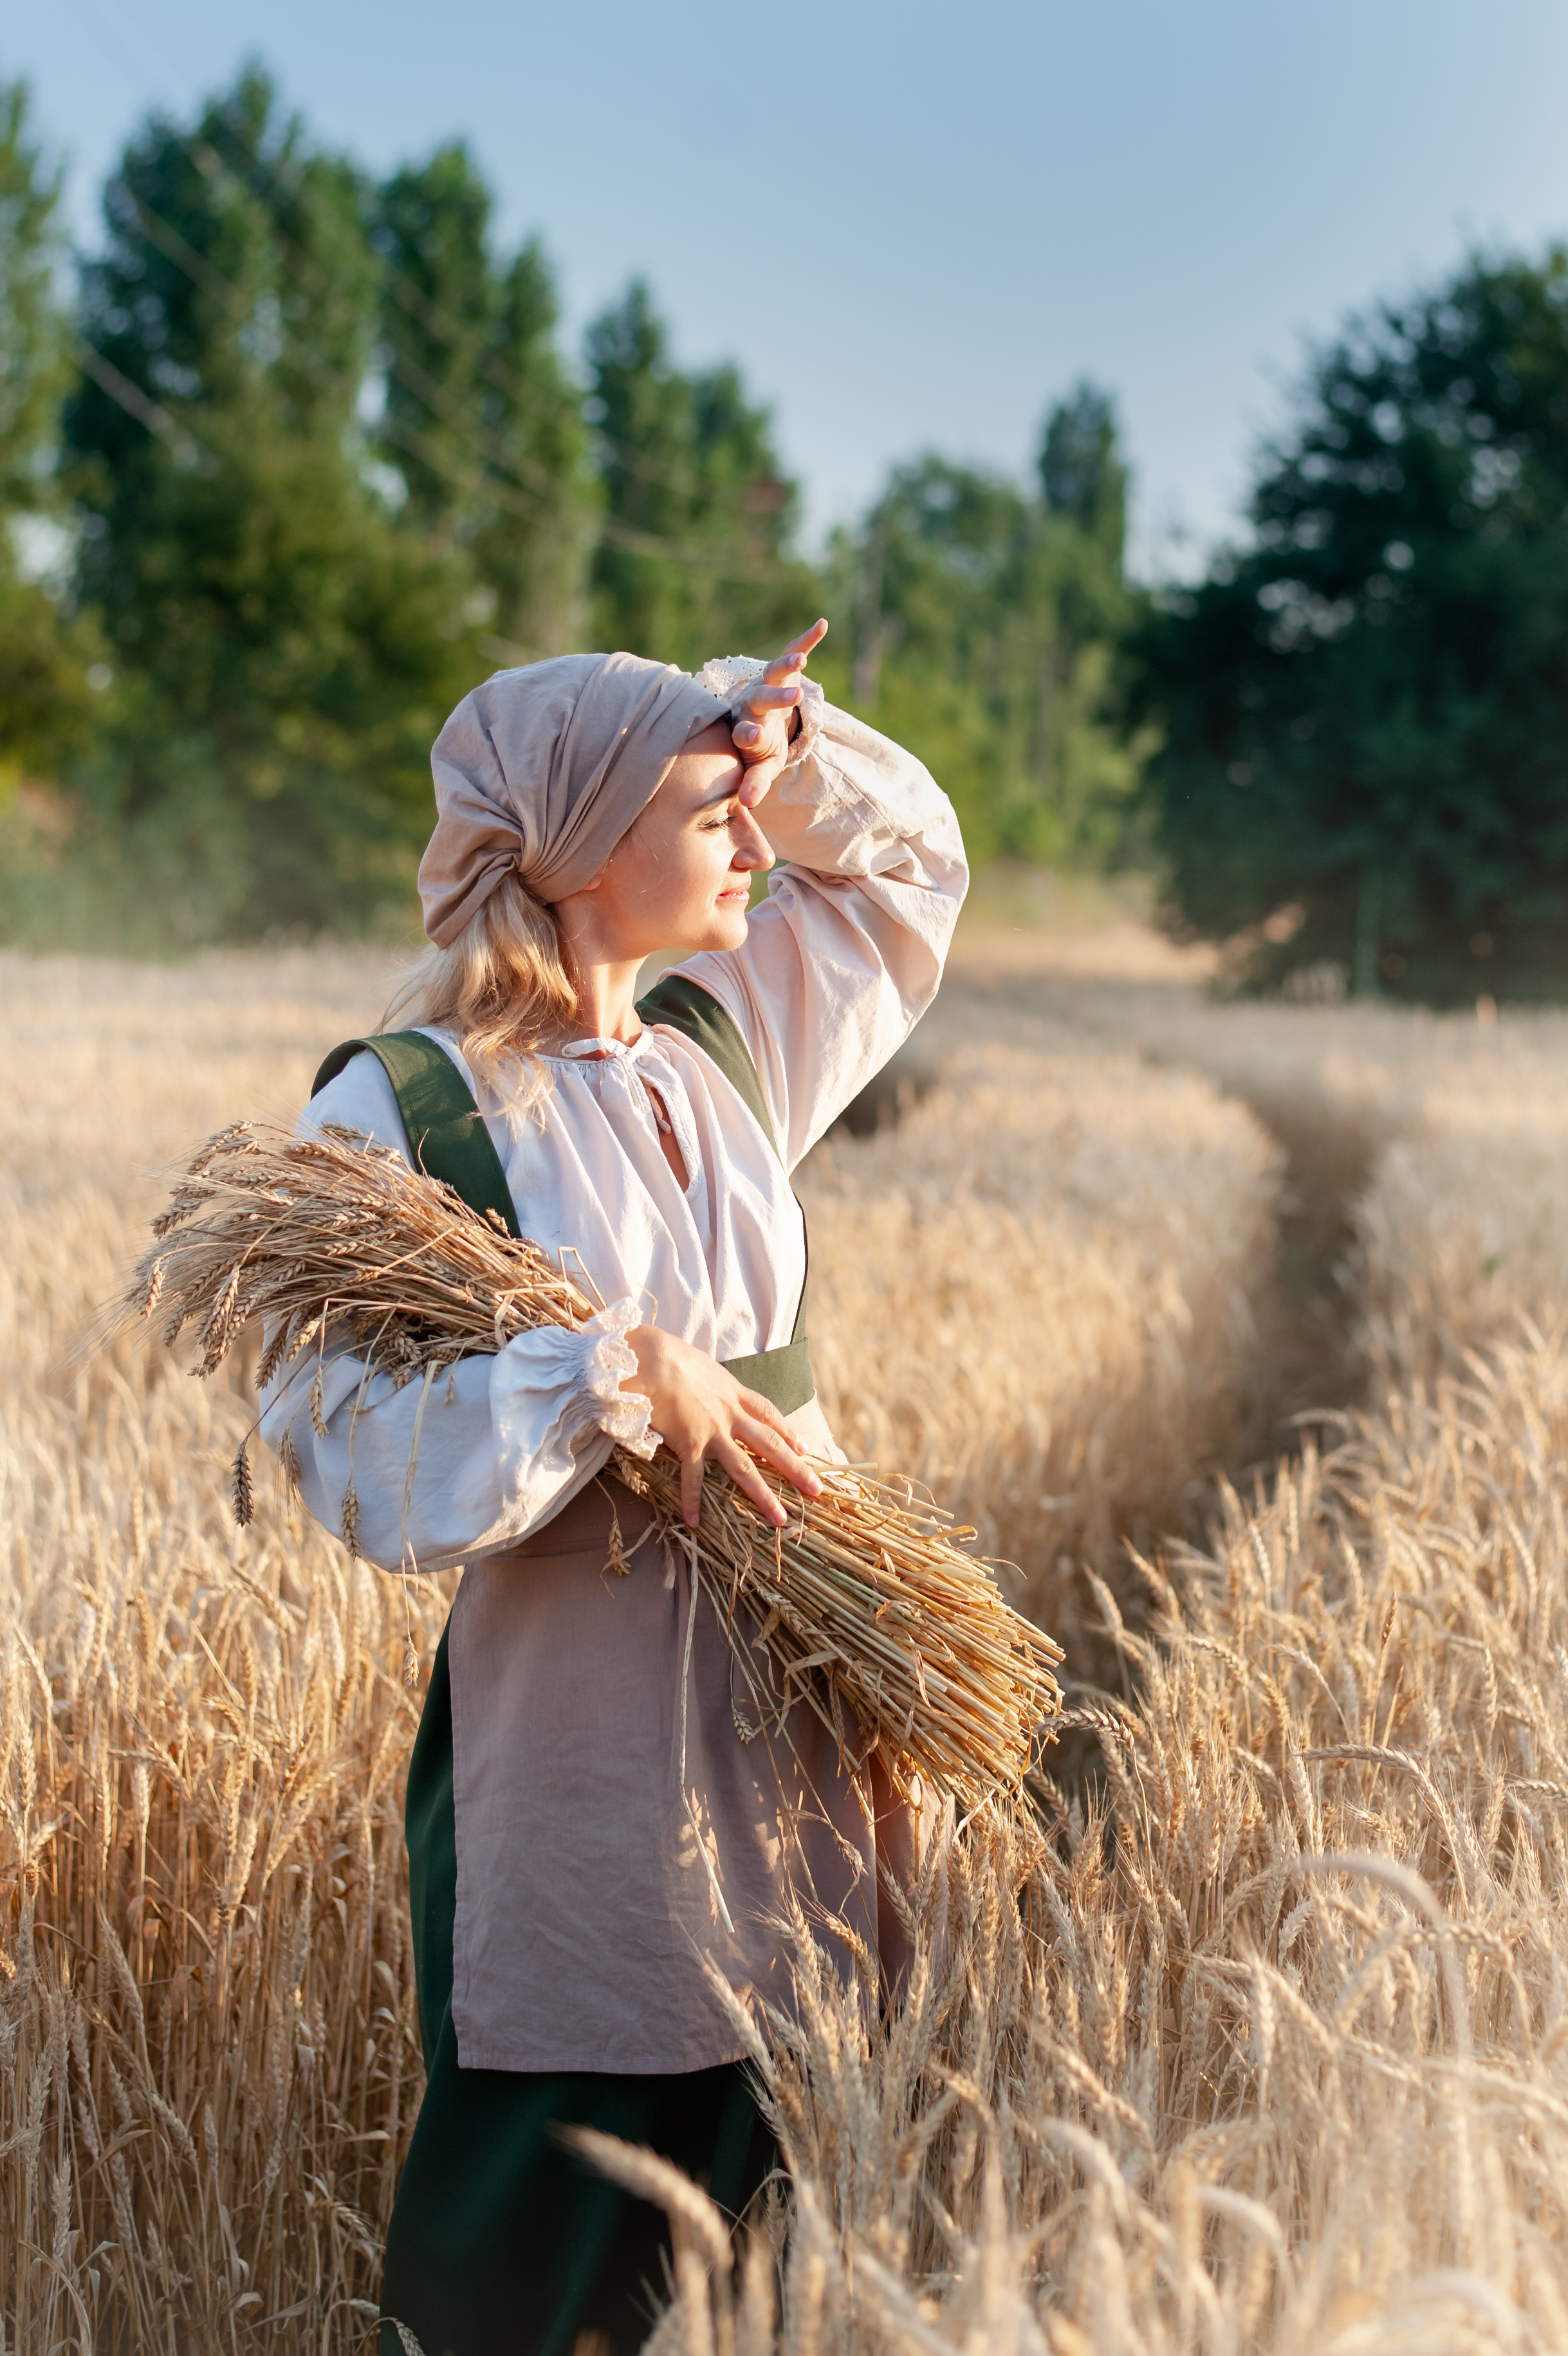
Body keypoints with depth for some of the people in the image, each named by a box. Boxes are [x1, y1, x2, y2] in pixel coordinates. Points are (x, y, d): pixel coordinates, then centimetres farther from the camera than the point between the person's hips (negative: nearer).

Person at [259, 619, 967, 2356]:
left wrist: (779, 743, 6)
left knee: (789, 2203, 16)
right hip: (575, 1743, -6)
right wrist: (623, 1373, -24)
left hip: (798, 1737, 6)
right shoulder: (397, 1108, -11)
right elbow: (354, 1458, -18)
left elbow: (909, 859, 23)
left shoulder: (723, 1050, 7)